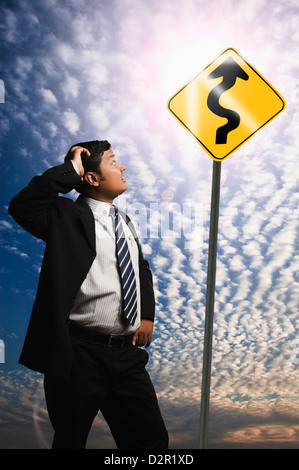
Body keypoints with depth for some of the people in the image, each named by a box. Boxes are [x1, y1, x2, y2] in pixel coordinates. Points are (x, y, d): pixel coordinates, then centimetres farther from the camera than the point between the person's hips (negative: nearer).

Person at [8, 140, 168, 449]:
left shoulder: (124, 222, 15)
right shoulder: (67, 217, -6)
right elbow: (21, 206, -25)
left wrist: (148, 314, 14)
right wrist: (71, 169, -18)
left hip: (127, 354, 6)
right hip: (79, 356, -5)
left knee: (153, 440, 11)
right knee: (71, 442, 14)